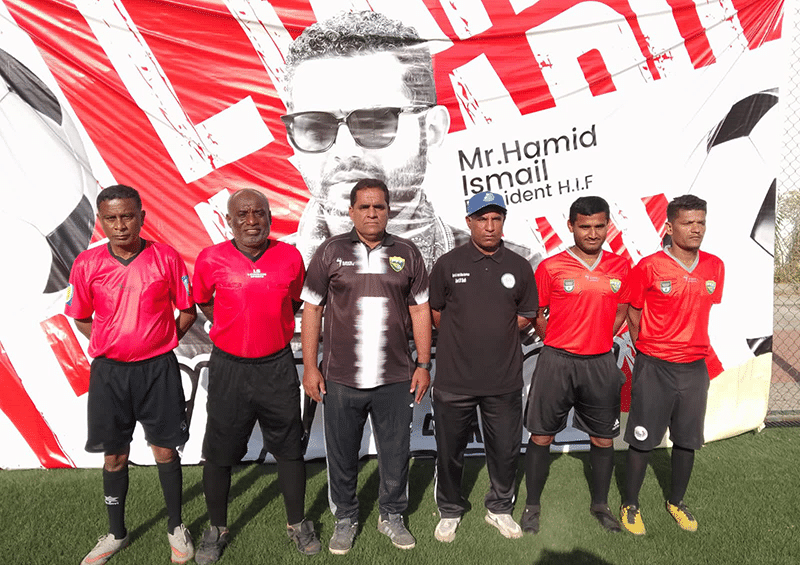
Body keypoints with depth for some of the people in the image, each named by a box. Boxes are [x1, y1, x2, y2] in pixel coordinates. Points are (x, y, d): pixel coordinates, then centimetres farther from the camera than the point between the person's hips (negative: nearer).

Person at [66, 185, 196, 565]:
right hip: (108, 371, 2)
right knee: (114, 455, 12)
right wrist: (114, 345, 0)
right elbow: (81, 319, 10)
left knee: (165, 450, 7)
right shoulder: (87, 264, -2)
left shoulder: (166, 258, -6)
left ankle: (176, 527, 27)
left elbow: (187, 312, 3)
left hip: (158, 369, -1)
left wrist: (160, 343, -4)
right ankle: (116, 534, 32)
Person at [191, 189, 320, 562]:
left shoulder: (290, 257, -3)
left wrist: (268, 326, 7)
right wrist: (237, 327, 4)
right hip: (229, 366, 0)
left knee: (290, 448, 10)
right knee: (219, 453, 9)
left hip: (277, 366, 1)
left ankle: (297, 524, 30)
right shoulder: (211, 259, -7)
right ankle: (217, 529, 31)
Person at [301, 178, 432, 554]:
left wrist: (423, 364, 5)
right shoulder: (331, 251, 1)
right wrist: (310, 366, -2)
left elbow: (420, 311, 9)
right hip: (341, 379, -1)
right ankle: (345, 518, 33)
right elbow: (312, 309, 2)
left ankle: (392, 515, 34)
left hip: (396, 379, 1)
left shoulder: (407, 253, 6)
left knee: (396, 452, 12)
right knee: (342, 455, 12)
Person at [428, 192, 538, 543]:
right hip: (454, 378, -1)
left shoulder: (518, 267, 4)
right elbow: (435, 312, 7)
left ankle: (500, 509, 36)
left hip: (504, 380, 2)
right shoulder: (448, 264, -1)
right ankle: (450, 511, 33)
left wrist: (497, 332, 2)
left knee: (505, 451, 13)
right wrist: (463, 337, 5)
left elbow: (527, 315, 12)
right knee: (450, 451, 11)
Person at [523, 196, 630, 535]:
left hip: (601, 364, 3)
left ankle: (600, 504, 33)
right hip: (556, 362, -3)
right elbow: (535, 314, 2)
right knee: (541, 435, 4)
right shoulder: (551, 267, -5)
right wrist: (559, 345, 1)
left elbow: (621, 311, 16)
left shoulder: (620, 267, 5)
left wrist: (598, 341, 7)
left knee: (603, 438, 12)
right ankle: (532, 505, 22)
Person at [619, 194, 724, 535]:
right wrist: (648, 352, 4)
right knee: (643, 440, 4)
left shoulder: (715, 267, 4)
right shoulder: (649, 267, -10)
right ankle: (630, 505, 22)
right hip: (653, 367, -4)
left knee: (687, 439, 14)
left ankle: (676, 501, 34)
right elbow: (633, 315, -1)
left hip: (695, 367, 5)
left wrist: (694, 346, 15)